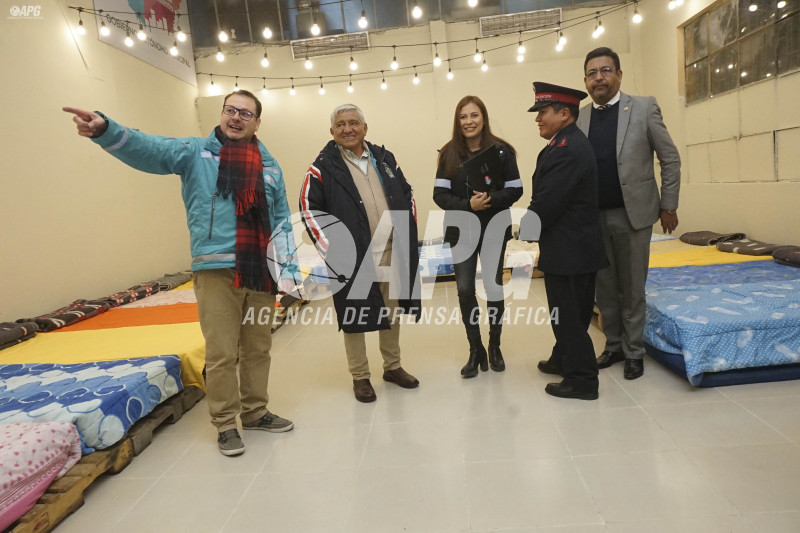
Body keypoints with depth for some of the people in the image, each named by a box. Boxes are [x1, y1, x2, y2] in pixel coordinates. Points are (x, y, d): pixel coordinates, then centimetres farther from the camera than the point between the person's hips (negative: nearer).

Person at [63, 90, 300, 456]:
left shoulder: (269, 165, 13)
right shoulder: (195, 152, 5)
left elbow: (282, 222, 11)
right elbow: (149, 150, -12)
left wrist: (288, 271, 4)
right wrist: (105, 130, -32)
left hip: (260, 271, 4)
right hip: (216, 270, -3)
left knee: (258, 348, 13)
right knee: (221, 353, 1)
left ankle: (255, 412, 32)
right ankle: (225, 424, 19)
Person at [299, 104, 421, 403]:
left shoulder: (384, 158, 11)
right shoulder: (324, 167, -4)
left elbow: (406, 195, 19)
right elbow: (309, 208, -8)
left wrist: (409, 231, 9)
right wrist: (332, 248, -14)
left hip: (393, 252, 5)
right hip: (353, 257, -4)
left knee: (393, 311, 15)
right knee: (354, 318, 4)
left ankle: (392, 367, 33)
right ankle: (360, 377, 22)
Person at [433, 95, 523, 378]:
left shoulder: (501, 150, -4)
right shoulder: (449, 153, 1)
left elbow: (515, 190, -4)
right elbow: (440, 195, -4)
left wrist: (490, 199, -22)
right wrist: (467, 205, -20)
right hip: (461, 231, 1)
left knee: (494, 288, 7)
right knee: (465, 289, 0)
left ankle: (495, 346, 26)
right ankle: (475, 349, 17)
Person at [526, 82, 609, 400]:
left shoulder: (567, 150, -21)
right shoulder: (568, 143, 12)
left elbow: (547, 203, -24)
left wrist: (526, 229, -8)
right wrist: (533, 225, 3)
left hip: (568, 250, -10)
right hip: (574, 246, 10)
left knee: (569, 316, 1)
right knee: (568, 312, 22)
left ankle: (581, 380, 14)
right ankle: (564, 361, 39)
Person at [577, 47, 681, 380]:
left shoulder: (644, 108, -2)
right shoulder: (579, 118, 5)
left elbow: (670, 158, 0)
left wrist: (668, 206, -3)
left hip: (633, 215, -3)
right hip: (594, 217, 3)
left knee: (632, 289, 7)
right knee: (605, 288, 12)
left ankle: (634, 351, 22)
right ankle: (613, 345, 28)